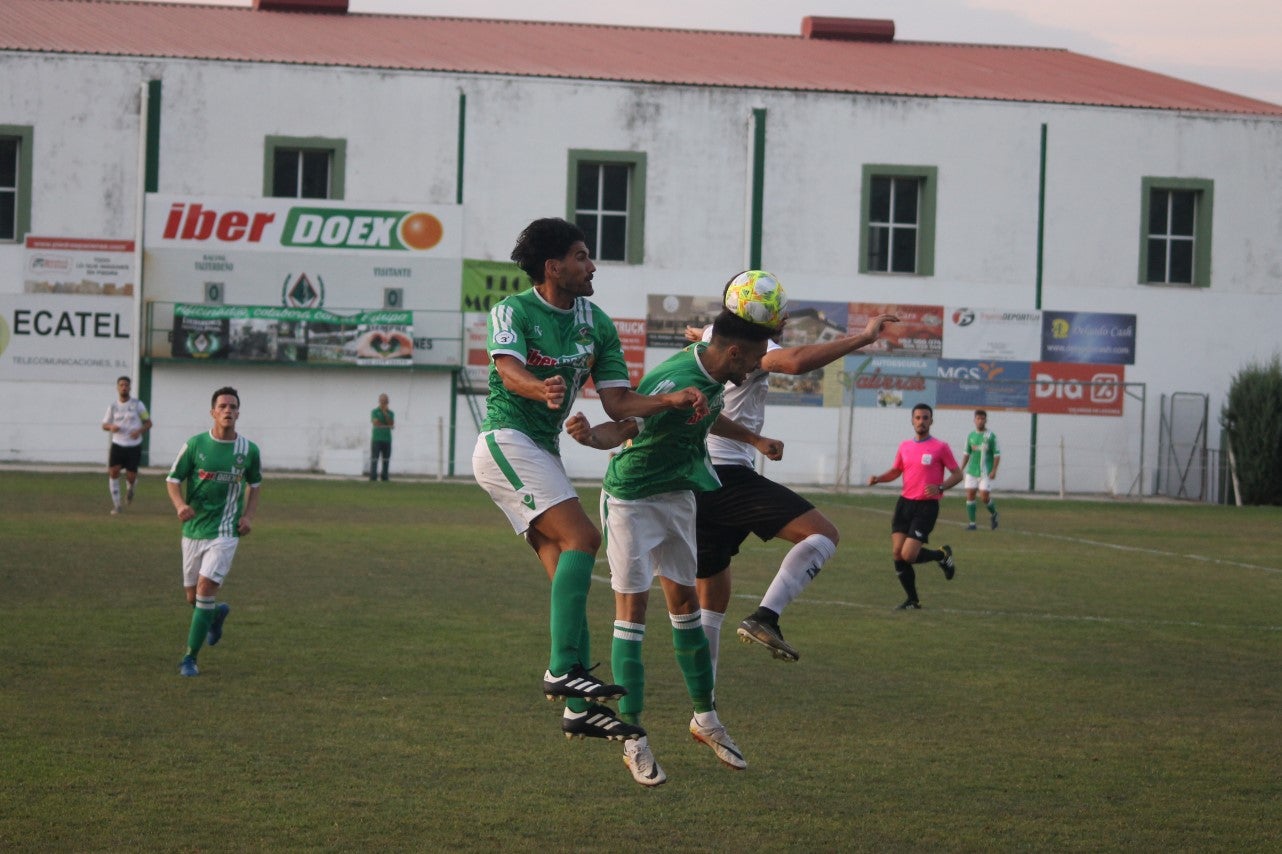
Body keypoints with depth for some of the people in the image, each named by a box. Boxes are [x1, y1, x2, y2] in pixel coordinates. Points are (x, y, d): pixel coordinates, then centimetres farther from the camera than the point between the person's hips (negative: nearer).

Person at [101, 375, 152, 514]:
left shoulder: (137, 404, -2)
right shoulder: (113, 406, 4)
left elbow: (148, 423, 3)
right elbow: (104, 425, 12)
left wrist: (140, 431, -17)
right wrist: (111, 427, -12)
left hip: (134, 446, -2)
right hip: (117, 445, 2)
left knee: (131, 477, -5)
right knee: (113, 472, -14)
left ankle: (130, 489, 34)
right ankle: (117, 504, -2)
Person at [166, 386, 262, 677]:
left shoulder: (249, 450, -1)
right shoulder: (195, 444, -4)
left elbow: (255, 483, 16)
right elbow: (173, 479, 3)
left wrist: (249, 515, 2)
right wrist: (181, 505, -17)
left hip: (225, 532, -2)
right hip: (193, 530, 2)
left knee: (206, 587, -16)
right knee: (193, 596, 9)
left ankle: (190, 657, -8)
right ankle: (217, 614, 46)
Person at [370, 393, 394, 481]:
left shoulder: (390, 413, 12)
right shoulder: (375, 411, 3)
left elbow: (392, 424, -2)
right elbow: (375, 422, -9)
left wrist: (385, 414, -9)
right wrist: (386, 426, -7)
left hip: (387, 440, 4)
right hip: (376, 438, -4)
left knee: (386, 460, 4)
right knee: (374, 459, -7)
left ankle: (385, 477, 9)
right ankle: (373, 477, -8)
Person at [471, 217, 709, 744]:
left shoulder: (597, 324, 9)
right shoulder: (513, 312, -10)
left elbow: (618, 402, 6)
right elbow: (509, 370, -29)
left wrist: (673, 400, -10)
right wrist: (542, 390, -50)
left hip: (543, 452, 8)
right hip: (505, 442, -8)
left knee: (567, 571, 3)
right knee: (581, 537, -22)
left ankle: (578, 710, 4)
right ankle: (563, 668, -27)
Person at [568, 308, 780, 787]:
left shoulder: (711, 371, -2)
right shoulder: (677, 383, -30)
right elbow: (625, 427, -38)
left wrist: (753, 439, 28)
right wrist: (592, 436, -58)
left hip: (677, 498, 8)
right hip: (631, 500, -8)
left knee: (684, 601, 15)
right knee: (632, 608, -7)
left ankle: (705, 718, 27)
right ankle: (634, 743, -3)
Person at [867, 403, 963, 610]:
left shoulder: (940, 447, -4)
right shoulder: (905, 446, 12)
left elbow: (957, 474, -2)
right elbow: (896, 471, 25)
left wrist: (940, 487, -19)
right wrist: (878, 478, 5)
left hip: (926, 506, -5)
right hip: (904, 503, 5)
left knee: (908, 555, -15)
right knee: (898, 554, -2)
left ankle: (942, 555, 15)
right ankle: (912, 600, 13)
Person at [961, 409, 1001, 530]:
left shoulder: (991, 436, -4)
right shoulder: (971, 435, 9)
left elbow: (997, 455, -4)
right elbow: (966, 454, 16)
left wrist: (994, 470, -13)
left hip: (986, 472, -4)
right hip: (972, 471, 4)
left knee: (984, 497, -9)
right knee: (970, 495, -2)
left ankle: (993, 514, 21)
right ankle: (971, 523, 6)